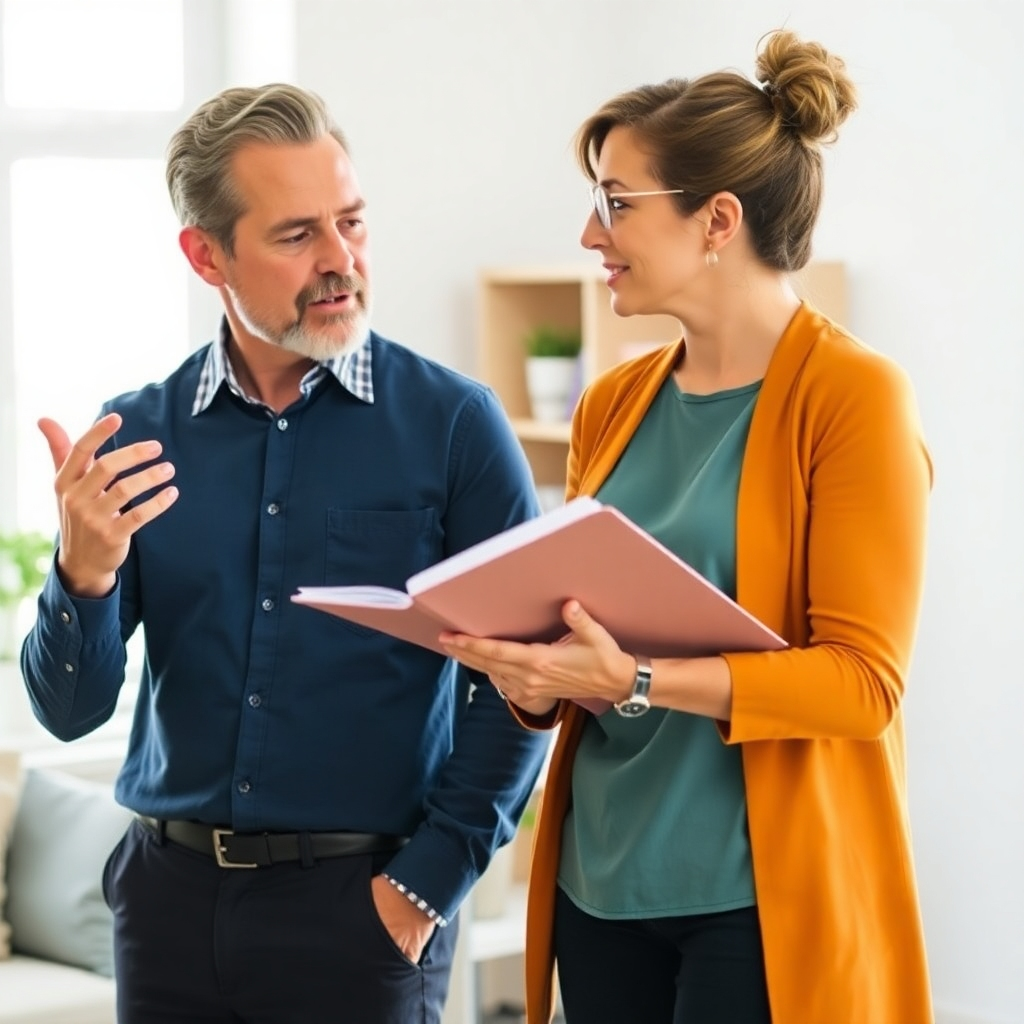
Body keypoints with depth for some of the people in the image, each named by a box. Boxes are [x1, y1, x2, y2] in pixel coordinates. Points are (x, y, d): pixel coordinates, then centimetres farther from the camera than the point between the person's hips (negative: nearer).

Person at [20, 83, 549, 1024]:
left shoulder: (453, 424, -6)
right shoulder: (130, 440, 1)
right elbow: (69, 711, 0)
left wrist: (430, 881, -8)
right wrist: (84, 576, -18)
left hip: (361, 903, -2)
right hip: (173, 898, 3)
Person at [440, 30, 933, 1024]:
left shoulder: (851, 395, -10)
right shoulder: (613, 404, 9)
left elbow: (863, 679, -14)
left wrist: (637, 681, -23)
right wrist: (537, 675, -3)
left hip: (763, 894, -6)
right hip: (603, 880, 6)